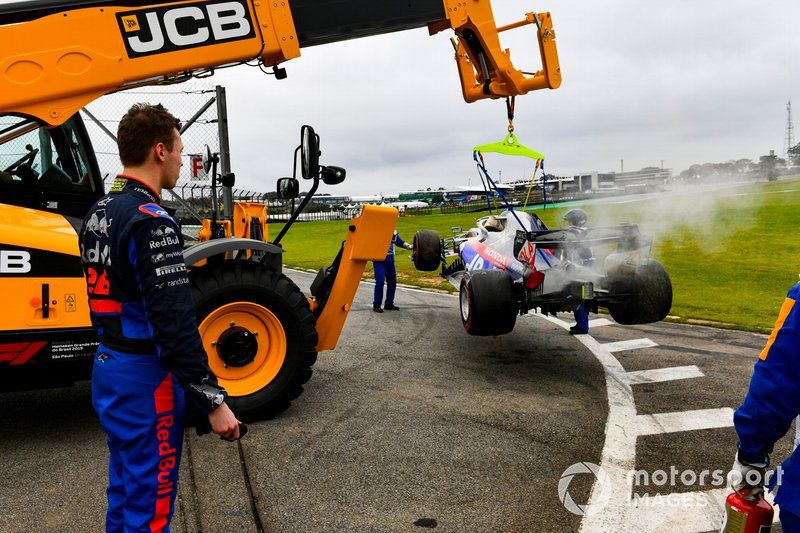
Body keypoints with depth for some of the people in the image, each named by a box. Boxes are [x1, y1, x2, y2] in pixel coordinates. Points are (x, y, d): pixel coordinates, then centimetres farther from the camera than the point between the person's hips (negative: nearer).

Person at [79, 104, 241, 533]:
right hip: (145, 381, -9)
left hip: (107, 368, 10)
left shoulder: (97, 214, 9)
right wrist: (213, 401, -23)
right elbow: (175, 324, -27)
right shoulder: (150, 223, -22)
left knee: (123, 490, 23)